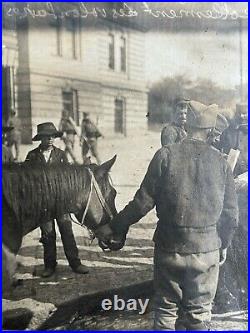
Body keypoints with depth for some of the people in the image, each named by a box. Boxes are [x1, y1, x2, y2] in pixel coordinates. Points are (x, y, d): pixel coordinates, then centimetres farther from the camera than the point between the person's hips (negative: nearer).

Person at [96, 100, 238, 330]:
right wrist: (224, 245, 17)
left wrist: (114, 228, 1)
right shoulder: (221, 162, -2)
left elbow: (143, 203, -10)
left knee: (166, 311, 15)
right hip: (207, 249, 2)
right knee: (199, 313, 16)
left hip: (169, 247, -1)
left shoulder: (166, 155, -8)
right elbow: (231, 214, 1)